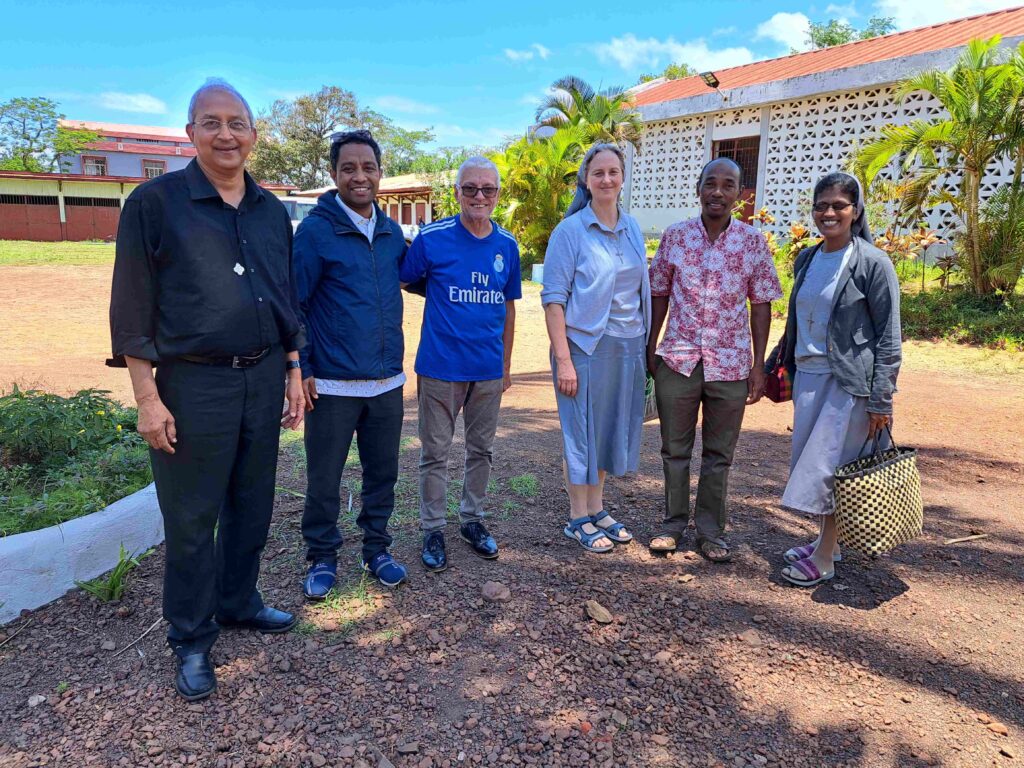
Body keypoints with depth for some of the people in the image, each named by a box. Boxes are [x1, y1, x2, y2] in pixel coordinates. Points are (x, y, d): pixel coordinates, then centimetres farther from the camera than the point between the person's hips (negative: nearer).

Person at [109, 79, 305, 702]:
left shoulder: (272, 212, 9)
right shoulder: (155, 203, -5)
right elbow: (132, 307, -7)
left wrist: (293, 373, 12)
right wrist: (147, 398, -11)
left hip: (263, 380, 5)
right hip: (193, 386, -5)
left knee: (253, 506, 16)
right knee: (192, 519, 5)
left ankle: (239, 602, 37)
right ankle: (192, 640, 23)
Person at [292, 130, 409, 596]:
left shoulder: (392, 233, 7)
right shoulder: (315, 231, -7)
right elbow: (294, 304, -7)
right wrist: (300, 369, -10)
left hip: (387, 382, 5)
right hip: (332, 384, -4)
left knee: (382, 473, 15)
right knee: (324, 479, 8)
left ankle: (376, 549, 32)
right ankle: (322, 558, 27)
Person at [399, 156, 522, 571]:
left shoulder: (507, 245, 3)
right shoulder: (432, 238, -8)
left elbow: (508, 307, 11)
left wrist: (506, 364, 12)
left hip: (488, 369, 4)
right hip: (440, 366, -3)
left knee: (481, 450, 14)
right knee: (435, 452, 6)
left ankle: (472, 519, 31)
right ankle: (432, 528, 21)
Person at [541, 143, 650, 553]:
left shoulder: (632, 228, 8)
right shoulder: (570, 231, -8)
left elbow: (641, 289, 15)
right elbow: (553, 299, -11)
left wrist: (645, 343, 9)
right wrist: (563, 359, -17)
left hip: (628, 346, 6)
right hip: (586, 345, -6)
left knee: (612, 427, 14)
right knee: (582, 429, 4)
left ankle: (597, 509, 30)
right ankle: (578, 519, 20)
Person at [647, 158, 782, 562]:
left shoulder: (753, 241, 0)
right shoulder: (675, 236, 1)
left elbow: (761, 304, 2)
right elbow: (659, 294, 7)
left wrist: (759, 365, -2)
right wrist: (650, 346, 5)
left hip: (730, 364, 0)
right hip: (677, 359, 1)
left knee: (719, 453, 10)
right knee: (675, 448, 11)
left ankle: (711, 529, 25)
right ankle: (673, 523, 26)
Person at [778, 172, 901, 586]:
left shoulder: (873, 263, -8)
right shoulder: (806, 259, 10)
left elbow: (889, 338, -9)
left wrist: (881, 400, -12)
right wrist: (785, 366, 17)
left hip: (850, 380, -6)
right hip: (808, 375, 6)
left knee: (826, 464, -5)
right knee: (809, 461, 10)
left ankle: (824, 559, 8)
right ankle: (826, 541, 27)